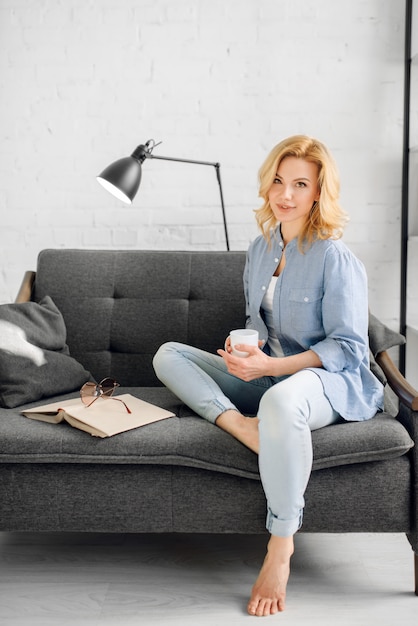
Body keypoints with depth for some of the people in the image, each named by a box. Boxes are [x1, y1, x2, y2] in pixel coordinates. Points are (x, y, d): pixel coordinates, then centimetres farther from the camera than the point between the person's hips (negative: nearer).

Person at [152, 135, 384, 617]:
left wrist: (271, 366, -26)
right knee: (168, 355, -2)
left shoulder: (335, 257, -14)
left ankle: (281, 545, -27)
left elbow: (348, 347, -16)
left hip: (331, 382, -8)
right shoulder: (261, 247, 9)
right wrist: (242, 351, -2)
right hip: (269, 374, 8)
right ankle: (241, 425, -28)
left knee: (281, 400, -44)